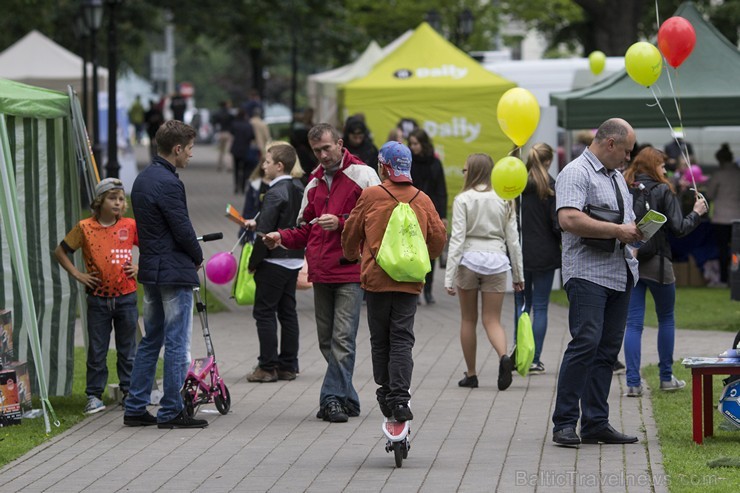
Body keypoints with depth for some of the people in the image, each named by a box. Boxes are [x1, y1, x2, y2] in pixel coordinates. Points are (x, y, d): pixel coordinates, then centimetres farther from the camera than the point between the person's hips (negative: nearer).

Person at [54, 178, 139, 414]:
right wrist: (77, 274, -1)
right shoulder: (85, 227, -4)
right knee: (97, 349, 3)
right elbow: (60, 251, 5)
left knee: (127, 349, 9)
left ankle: (130, 391, 19)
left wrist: (140, 267, 1)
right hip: (98, 299, -1)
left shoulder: (130, 226, -1)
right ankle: (94, 396, 9)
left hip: (126, 297, 1)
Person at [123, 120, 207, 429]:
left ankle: (135, 408, 16)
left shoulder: (143, 179, 11)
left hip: (150, 271, 10)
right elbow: (183, 230, -18)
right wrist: (198, 258, 1)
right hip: (175, 273, -10)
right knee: (177, 344, -3)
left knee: (151, 340, 15)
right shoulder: (168, 184, -18)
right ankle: (171, 412, 1)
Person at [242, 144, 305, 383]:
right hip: (294, 260, 8)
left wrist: (254, 262, -11)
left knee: (264, 312, -1)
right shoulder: (299, 191, 8)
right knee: (287, 312, 12)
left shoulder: (275, 194, -17)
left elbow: (266, 232, -19)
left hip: (274, 262, -8)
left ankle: (268, 367, -2)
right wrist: (256, 224, 15)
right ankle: (288, 366, 15)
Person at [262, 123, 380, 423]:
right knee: (327, 340, 7)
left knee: (342, 338, -11)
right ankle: (347, 400, 14)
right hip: (321, 273, 7)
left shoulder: (362, 175, -2)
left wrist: (340, 223, -18)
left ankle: (332, 398, -12)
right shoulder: (314, 182, 20)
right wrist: (282, 237, 7)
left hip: (351, 272, -7)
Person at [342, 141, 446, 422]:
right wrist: (425, 259, 29)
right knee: (402, 339, 1)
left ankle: (386, 393, 17)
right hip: (410, 281, 1)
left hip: (376, 279, -1)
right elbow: (439, 236, 7)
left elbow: (351, 233, 6)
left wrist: (351, 256, 28)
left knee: (380, 339, 12)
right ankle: (399, 397, -11)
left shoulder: (370, 196, -5)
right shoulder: (422, 200, 1)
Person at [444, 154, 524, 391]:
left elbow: (457, 239, -9)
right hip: (496, 259, 2)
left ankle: (471, 374, 16)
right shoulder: (504, 200, 4)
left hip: (469, 258, -2)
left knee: (468, 320, 11)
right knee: (492, 320, 4)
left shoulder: (463, 200, -6)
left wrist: (449, 276, -8)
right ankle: (503, 356, -25)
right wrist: (518, 273, 15)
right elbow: (513, 239, 7)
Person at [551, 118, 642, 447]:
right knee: (586, 342, -16)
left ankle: (596, 423, 9)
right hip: (588, 274, -9)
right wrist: (617, 231, -17)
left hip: (620, 275, 9)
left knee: (608, 349, 6)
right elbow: (569, 219, -21)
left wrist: (637, 230, 9)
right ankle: (565, 423, -13)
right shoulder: (576, 173, -7)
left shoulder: (616, 177, 23)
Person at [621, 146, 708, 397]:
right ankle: (666, 377, 21)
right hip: (656, 263, -3)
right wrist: (696, 213, 5)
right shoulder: (663, 191, -8)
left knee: (633, 322, 3)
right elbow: (678, 228, -10)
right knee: (666, 319, 15)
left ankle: (633, 382, -5)